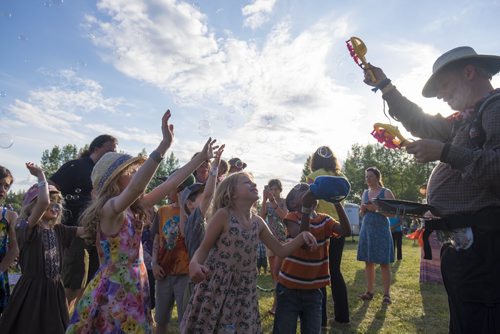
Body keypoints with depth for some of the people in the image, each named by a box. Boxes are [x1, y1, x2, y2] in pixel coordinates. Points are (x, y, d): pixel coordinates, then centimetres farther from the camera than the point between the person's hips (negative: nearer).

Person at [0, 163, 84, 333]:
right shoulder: (26, 229, -13)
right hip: (32, 290, -5)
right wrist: (41, 175, -20)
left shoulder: (58, 230, 6)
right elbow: (43, 202, -30)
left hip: (54, 290, 6)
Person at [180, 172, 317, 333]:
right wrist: (194, 264, -31)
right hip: (216, 287, -5)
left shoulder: (258, 222, 3)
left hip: (244, 290, 5)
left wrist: (301, 237, -8)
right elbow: (204, 248, -9)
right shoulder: (223, 215, -13)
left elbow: (281, 250, 8)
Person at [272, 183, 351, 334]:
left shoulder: (324, 220, 2)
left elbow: (346, 231, -15)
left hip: (313, 290, 4)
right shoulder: (292, 217, -10)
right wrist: (306, 206, -35)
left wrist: (337, 201, -25)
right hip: (289, 288, -4)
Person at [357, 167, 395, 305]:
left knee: (384, 262, -2)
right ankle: (369, 291, 13)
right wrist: (363, 209, -4)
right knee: (368, 261, 6)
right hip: (366, 228, 5)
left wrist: (377, 208, -19)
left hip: (381, 229, -5)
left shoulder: (386, 192, -2)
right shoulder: (365, 193, 13)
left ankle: (386, 294, 4)